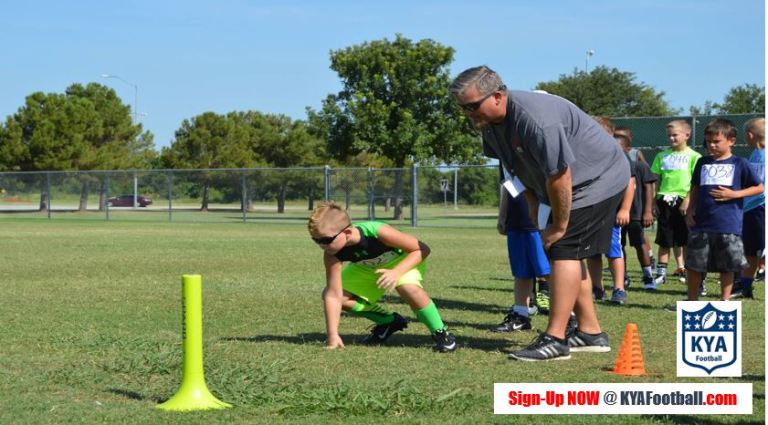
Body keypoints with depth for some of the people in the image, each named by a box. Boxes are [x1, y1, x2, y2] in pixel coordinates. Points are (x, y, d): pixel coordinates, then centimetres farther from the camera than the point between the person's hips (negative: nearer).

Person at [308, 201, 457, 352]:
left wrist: (396, 273, -44)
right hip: (369, 268, 5)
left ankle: (440, 333, -15)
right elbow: (333, 295, -25)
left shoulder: (377, 232, -41)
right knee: (334, 297, -7)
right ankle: (389, 321, 14)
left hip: (405, 259, -5)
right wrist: (333, 335, -30)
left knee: (408, 288, -37)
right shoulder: (332, 254, -28)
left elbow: (422, 249, -32)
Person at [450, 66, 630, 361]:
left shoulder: (534, 119, -34)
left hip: (598, 179, -10)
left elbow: (559, 175, -30)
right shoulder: (489, 123, -3)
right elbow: (519, 167, 14)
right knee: (568, 255, 12)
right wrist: (533, 204, 7)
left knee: (564, 250, -15)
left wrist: (559, 227, -21)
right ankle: (591, 333, 22)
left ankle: (555, 340, -17)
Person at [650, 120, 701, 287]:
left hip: (683, 201, -3)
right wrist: (653, 202, 5)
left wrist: (687, 201, -15)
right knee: (664, 241, 7)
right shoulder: (662, 156, 11)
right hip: (665, 200, 3)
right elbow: (656, 180, 12)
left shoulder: (693, 156, -1)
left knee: (686, 241, 2)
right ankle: (661, 273, 13)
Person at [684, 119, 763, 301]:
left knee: (727, 266, 3)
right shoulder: (703, 163, 12)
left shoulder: (739, 164, 1)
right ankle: (692, 301, 18)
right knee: (694, 265, 4)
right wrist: (690, 210, 8)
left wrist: (734, 194, -9)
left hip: (729, 225, -3)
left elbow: (759, 188, 2)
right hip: (701, 224, 3)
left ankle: (726, 301, 15)